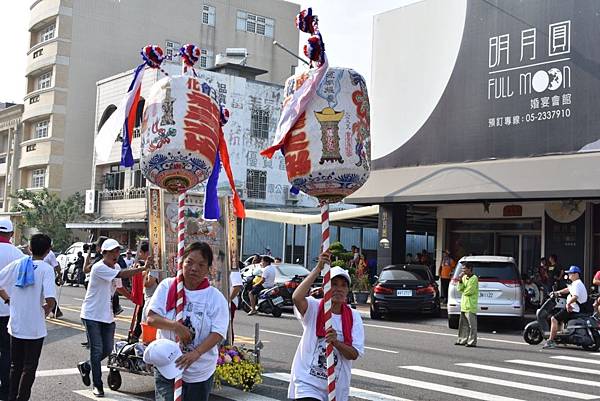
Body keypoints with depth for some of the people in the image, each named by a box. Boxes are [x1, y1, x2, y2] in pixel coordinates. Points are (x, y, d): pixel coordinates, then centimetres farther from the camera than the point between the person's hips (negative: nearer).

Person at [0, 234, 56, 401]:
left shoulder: (17, 264, 0)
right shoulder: (46, 269, -14)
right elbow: (50, 299, -26)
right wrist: (47, 310, -6)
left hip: (15, 325, 4)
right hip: (35, 327, -4)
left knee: (15, 366, 18)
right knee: (29, 368, 8)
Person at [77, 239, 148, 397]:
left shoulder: (116, 267, 7)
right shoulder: (98, 268, -19)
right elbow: (123, 274, -31)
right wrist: (143, 268, -36)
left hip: (107, 316, 7)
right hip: (92, 315, -7)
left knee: (107, 349, 9)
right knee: (97, 350, -3)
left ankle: (85, 366, 35)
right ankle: (97, 385, 9)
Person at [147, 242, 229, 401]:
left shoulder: (216, 298, -6)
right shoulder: (167, 287, -2)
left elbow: (218, 333, -13)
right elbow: (151, 319, -7)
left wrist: (196, 353, -28)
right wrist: (175, 326, -25)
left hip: (200, 372, 1)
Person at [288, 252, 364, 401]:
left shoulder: (354, 317, 1)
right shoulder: (314, 308, -7)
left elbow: (354, 354, -5)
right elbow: (297, 298, -30)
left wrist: (336, 342, -24)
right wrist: (318, 269, -30)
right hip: (307, 384, -4)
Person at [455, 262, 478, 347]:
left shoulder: (474, 278, -11)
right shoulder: (464, 277, 13)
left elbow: (469, 291, -17)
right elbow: (459, 289, 7)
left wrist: (463, 291, 1)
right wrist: (460, 280, -6)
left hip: (471, 305, -8)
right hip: (464, 305, 8)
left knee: (472, 324, -4)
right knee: (463, 324, 13)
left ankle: (472, 342, -2)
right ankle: (462, 340, 20)